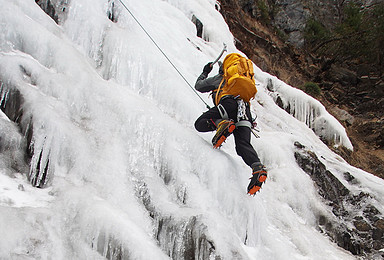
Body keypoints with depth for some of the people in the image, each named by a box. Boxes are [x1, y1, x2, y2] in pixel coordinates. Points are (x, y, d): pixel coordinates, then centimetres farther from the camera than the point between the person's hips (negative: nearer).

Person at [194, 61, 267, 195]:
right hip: (246, 111, 5)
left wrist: (205, 73, 51)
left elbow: (199, 86, 35)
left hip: (229, 103, -5)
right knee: (243, 144, -7)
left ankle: (221, 124, -32)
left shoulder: (219, 78, 26)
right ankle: (258, 167, -34)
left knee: (200, 124, -2)